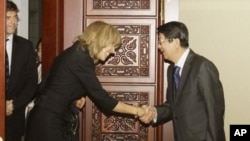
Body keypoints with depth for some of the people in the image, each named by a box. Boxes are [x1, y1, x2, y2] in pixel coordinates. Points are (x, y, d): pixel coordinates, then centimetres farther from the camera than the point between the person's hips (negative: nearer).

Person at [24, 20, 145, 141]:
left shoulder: (77, 53, 10)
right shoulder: (81, 58, -17)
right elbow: (101, 98, -18)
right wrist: (135, 110, -9)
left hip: (45, 117, 9)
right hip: (48, 121, -9)